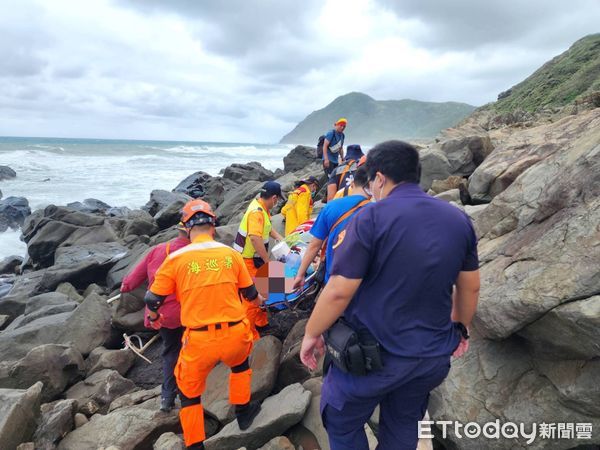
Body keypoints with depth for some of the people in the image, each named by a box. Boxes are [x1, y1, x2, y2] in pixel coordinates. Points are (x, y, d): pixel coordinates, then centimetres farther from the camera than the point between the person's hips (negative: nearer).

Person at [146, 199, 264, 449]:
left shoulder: (176, 259, -5)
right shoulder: (231, 254, 1)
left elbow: (152, 300, 3)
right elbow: (250, 293, 14)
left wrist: (154, 316, 27)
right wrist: (261, 301, 38)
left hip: (199, 341, -2)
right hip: (235, 334, 2)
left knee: (189, 392, 22)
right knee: (240, 361, 35)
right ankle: (243, 411, 46)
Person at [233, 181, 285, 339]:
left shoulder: (261, 207, 4)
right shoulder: (256, 212, -26)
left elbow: (268, 227, 21)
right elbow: (255, 238, -35)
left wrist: (281, 239, 13)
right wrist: (268, 261, -27)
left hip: (255, 259, 10)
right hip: (248, 260, -10)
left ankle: (261, 321, 38)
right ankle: (249, 334, 10)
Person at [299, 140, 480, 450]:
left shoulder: (371, 218, -19)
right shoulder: (459, 219, -1)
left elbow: (339, 291, -19)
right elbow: (470, 286, 9)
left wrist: (312, 334, -4)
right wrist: (461, 328, 25)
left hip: (374, 355, -6)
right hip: (433, 355, 6)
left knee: (342, 424, 19)